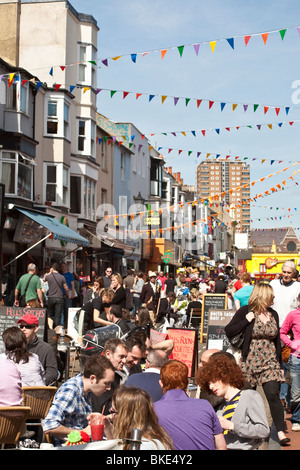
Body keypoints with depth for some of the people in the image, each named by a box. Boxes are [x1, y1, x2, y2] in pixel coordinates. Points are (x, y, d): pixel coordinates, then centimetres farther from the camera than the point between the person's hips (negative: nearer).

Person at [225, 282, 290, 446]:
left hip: (270, 362, 2)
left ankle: (280, 431, -9)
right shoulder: (245, 312, -4)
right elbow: (228, 332, -8)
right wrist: (246, 321, -17)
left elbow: (277, 339, 16)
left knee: (273, 394, -11)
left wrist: (280, 364, 14)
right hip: (249, 362, -2)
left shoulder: (273, 314, 10)